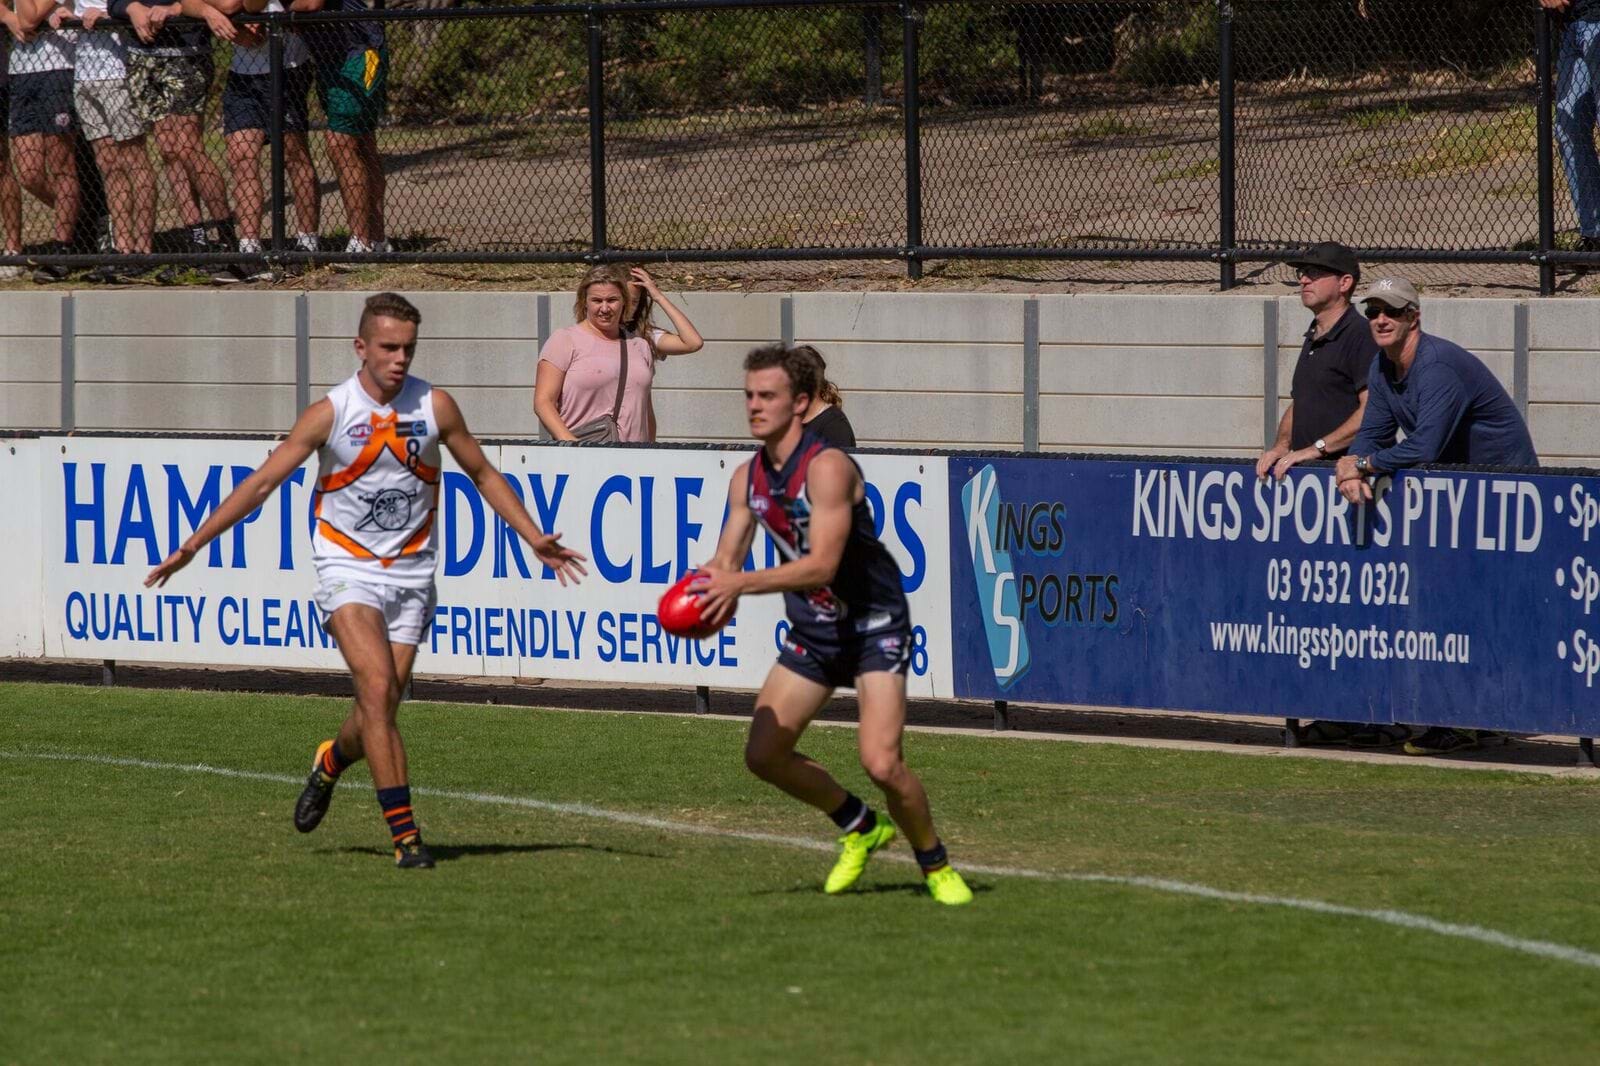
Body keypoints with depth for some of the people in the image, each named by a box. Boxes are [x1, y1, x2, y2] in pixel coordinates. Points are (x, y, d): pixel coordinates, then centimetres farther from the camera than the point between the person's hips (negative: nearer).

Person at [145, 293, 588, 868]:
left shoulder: (434, 406, -2)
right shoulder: (330, 413, -9)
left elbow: (483, 474, 12)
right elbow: (263, 481, -5)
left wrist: (535, 539, 7)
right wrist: (194, 543, -9)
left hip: (409, 574, 3)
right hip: (347, 567, -3)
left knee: (382, 707, 1)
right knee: (378, 690, -20)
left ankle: (331, 761, 37)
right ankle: (404, 831, -18)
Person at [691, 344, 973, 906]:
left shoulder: (828, 467, -24)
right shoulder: (748, 478, 1)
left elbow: (821, 565, -31)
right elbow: (727, 559, 6)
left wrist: (740, 584, -37)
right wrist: (710, 587, -17)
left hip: (873, 626, -7)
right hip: (813, 629, 7)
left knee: (881, 763, -19)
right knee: (763, 754, 0)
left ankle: (935, 865, 5)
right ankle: (861, 827, 23)